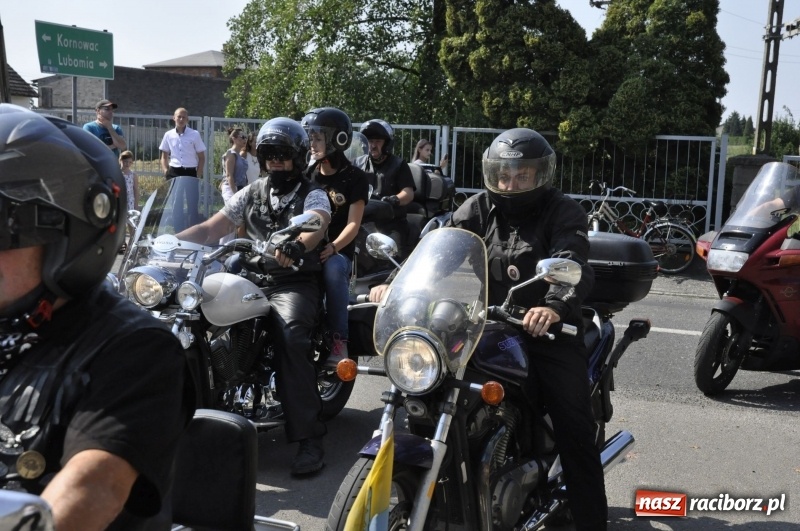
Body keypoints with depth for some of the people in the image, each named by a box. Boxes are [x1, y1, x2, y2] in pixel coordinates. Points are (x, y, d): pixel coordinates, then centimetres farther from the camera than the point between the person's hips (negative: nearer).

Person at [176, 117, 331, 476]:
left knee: (291, 334, -33)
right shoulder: (251, 194, 18)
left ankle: (309, 437, -30)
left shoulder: (313, 195, 4)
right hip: (252, 280, 5)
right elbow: (210, 229, 11)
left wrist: (296, 246, -44)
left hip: (295, 282, -5)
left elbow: (316, 226, -20)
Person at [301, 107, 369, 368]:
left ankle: (339, 338, -29)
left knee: (333, 268, -38)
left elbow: (353, 224, -8)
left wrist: (332, 248, -26)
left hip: (339, 252, -4)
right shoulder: (307, 175, 15)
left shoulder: (354, 178, 1)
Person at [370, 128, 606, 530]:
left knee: (574, 425, -5)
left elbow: (573, 265, -23)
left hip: (548, 328, -3)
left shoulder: (564, 212, -5)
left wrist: (554, 306, -45)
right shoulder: (479, 209, 7)